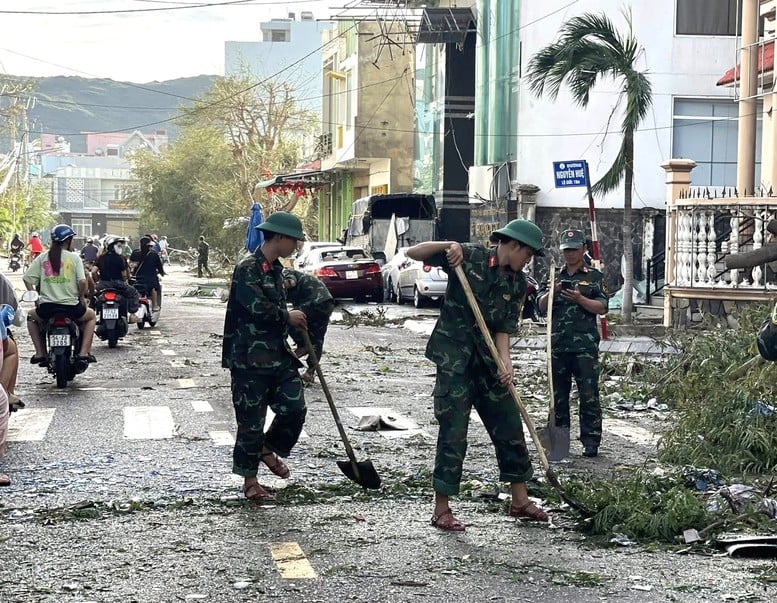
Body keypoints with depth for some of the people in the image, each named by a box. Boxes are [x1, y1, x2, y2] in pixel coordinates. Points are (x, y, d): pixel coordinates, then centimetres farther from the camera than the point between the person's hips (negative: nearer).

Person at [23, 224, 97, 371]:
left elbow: (27, 279, 1)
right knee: (90, 315, 29)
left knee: (31, 317, 34)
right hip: (70, 307, -2)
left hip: (47, 307, 2)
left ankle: (40, 352, 20)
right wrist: (82, 297, 6)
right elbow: (82, 281, -11)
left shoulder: (42, 257, 6)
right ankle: (84, 353, 13)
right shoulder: (74, 257, -1)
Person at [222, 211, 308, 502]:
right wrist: (288, 317, -12)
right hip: (250, 359, -8)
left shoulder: (276, 269, 14)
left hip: (278, 355, 8)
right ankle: (250, 481, 12)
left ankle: (268, 449, 26)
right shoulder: (247, 268, -14)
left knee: (295, 408, 1)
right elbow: (257, 307, -26)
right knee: (251, 420, 1)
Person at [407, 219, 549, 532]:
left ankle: (520, 500, 24)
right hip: (455, 360, -6)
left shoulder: (518, 283, 7)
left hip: (488, 361, 6)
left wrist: (505, 360, -13)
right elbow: (413, 253, -9)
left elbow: (504, 327, 3)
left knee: (510, 427, 9)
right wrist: (447, 246, -25)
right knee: (453, 432, -5)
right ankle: (441, 510, 5)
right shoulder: (470, 257, -9)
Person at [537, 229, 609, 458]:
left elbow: (602, 308, -3)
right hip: (558, 344, 4)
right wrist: (551, 293, -12)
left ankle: (591, 441, -1)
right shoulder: (555, 276, 15)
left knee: (589, 396, -5)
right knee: (558, 394, 9)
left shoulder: (594, 276, 5)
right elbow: (541, 306, 8)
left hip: (585, 346, -4)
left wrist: (580, 299, -17)